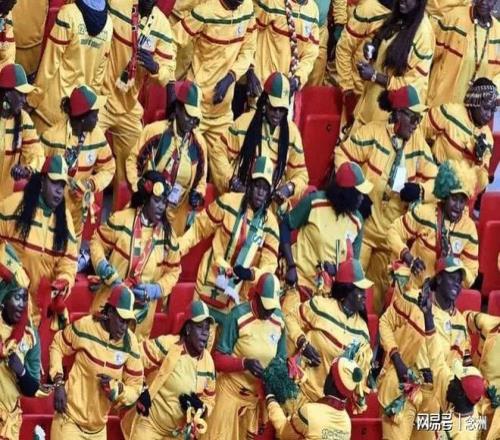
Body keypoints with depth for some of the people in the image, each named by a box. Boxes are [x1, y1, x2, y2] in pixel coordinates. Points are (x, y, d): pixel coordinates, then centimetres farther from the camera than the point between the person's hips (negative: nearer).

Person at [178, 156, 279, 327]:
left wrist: (251, 274, -25)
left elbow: (269, 266, -5)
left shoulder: (270, 224, -4)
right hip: (209, 289, -1)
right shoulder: (229, 202, -8)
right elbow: (200, 228, 2)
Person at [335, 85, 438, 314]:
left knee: (383, 287, 13)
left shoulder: (418, 141, 3)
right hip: (363, 224, -4)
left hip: (393, 233, 4)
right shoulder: (372, 132, -9)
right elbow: (342, 157, -7)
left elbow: (434, 179, 4)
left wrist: (420, 190, -18)